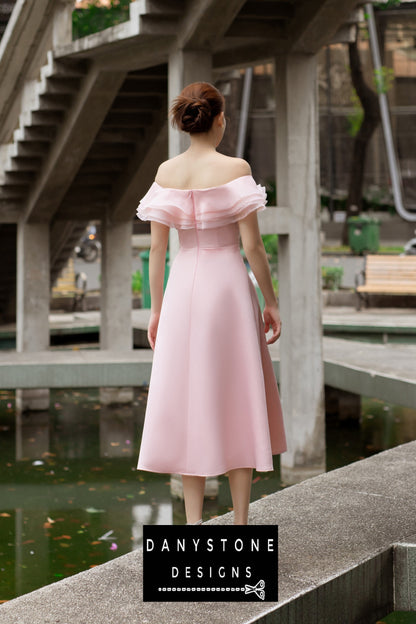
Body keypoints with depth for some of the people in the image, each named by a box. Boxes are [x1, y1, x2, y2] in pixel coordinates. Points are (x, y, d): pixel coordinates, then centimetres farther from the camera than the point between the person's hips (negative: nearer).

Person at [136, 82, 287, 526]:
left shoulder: (166, 173, 2)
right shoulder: (235, 169, -9)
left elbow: (156, 246, 2)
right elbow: (252, 244, -10)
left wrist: (156, 309, 9)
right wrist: (271, 301, 0)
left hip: (182, 289, 3)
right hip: (229, 283, -3)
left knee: (187, 405, 8)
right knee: (236, 405, 5)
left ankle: (194, 523, 8)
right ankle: (240, 525, 7)